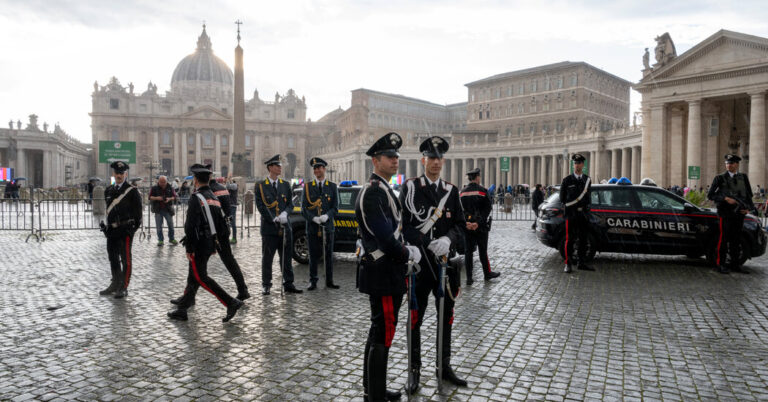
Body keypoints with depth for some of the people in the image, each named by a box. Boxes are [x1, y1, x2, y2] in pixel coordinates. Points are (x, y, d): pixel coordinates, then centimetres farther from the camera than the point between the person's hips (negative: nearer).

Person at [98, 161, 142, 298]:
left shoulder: (132, 191, -7)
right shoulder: (108, 191, 13)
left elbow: (137, 212, -6)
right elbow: (108, 210, 19)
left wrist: (133, 228, -9)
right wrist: (107, 227, 16)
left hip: (125, 230, -7)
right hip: (112, 230, 7)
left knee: (125, 259, 0)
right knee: (113, 258, 16)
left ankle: (123, 288, 8)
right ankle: (115, 285, 30)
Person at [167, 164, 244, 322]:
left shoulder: (196, 198, -15)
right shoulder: (214, 198, 12)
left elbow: (191, 225, -21)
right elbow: (222, 224, 14)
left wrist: (189, 249, -16)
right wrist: (214, 244, 19)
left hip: (199, 245, -9)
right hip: (210, 244, 9)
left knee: (200, 277, -4)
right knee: (193, 276, 15)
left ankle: (231, 303, -10)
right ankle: (181, 310, 23)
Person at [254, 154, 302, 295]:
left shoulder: (285, 185, 12)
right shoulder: (260, 186, 1)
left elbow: (290, 203, 9)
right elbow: (260, 205, -6)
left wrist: (284, 213, -11)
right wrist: (273, 219, -15)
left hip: (285, 227, 3)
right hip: (269, 227, -3)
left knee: (286, 257, 7)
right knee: (267, 258, 5)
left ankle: (288, 284, 14)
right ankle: (266, 286, 15)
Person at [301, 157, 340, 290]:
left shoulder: (332, 186, 7)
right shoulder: (307, 186, 7)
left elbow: (335, 207, 3)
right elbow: (304, 208, 2)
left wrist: (327, 216, -16)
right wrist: (313, 218, -15)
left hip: (327, 226, 0)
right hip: (312, 227, 0)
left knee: (329, 255, 6)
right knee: (313, 256, 4)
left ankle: (329, 281, 16)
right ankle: (313, 282, 14)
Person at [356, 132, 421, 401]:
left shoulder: (381, 189, 15)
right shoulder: (375, 191, -19)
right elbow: (385, 237, -25)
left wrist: (405, 250, 6)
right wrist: (409, 254, -11)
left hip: (380, 270, 11)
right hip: (383, 274, -11)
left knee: (377, 331, 19)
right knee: (383, 335, -1)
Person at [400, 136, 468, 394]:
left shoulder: (451, 191, 8)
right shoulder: (410, 187, -4)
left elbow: (460, 224, 5)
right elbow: (404, 225, -10)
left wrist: (447, 240, -16)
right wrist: (429, 245, -21)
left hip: (447, 262, 4)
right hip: (419, 263, -4)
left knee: (446, 318, 15)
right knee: (415, 319, 7)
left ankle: (444, 366, 32)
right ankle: (414, 369, 23)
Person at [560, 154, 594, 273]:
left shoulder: (587, 179, 11)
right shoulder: (567, 180, -1)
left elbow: (588, 197, 20)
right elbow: (562, 198, 2)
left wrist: (586, 206, 9)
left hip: (584, 213, 4)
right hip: (571, 214, -4)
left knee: (583, 239, 8)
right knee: (570, 239, -3)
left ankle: (582, 263, 16)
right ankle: (568, 264, 1)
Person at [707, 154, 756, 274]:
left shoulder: (743, 177, 11)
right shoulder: (720, 178, -1)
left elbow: (749, 194, 17)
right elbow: (710, 195, -4)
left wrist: (749, 208, 2)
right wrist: (726, 199, -17)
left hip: (739, 213, 4)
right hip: (725, 213, -4)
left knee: (736, 239, 9)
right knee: (723, 238, -4)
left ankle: (735, 264, 18)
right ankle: (720, 264, 2)